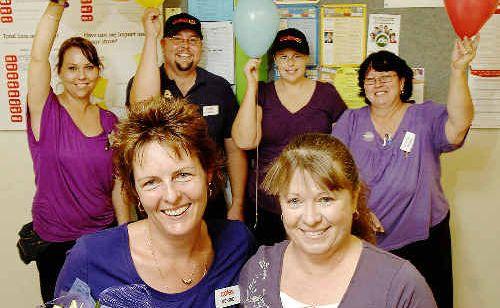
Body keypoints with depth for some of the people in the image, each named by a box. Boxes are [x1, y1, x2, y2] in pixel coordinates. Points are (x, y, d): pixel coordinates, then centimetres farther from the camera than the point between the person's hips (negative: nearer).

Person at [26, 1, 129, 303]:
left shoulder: (110, 121, 2)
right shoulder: (46, 112, -7)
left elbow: (116, 185, 5)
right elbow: (38, 56, -24)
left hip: (105, 233, 3)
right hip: (55, 241, -3)